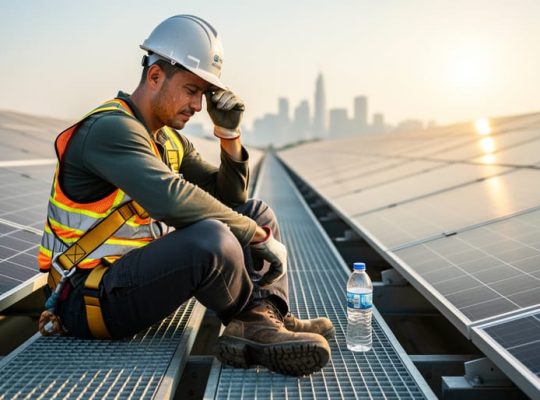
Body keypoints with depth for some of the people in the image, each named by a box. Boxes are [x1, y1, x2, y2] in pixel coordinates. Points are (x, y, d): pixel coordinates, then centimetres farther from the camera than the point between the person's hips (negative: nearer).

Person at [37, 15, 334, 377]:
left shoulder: (170, 140, 11)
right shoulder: (110, 128, -19)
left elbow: (229, 200, 13)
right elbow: (174, 199, -34)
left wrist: (230, 136, -2)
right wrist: (258, 236, -25)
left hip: (143, 273, 10)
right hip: (90, 299, -10)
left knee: (258, 213, 6)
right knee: (212, 238, -36)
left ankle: (261, 327, -16)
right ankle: (259, 318, -6)